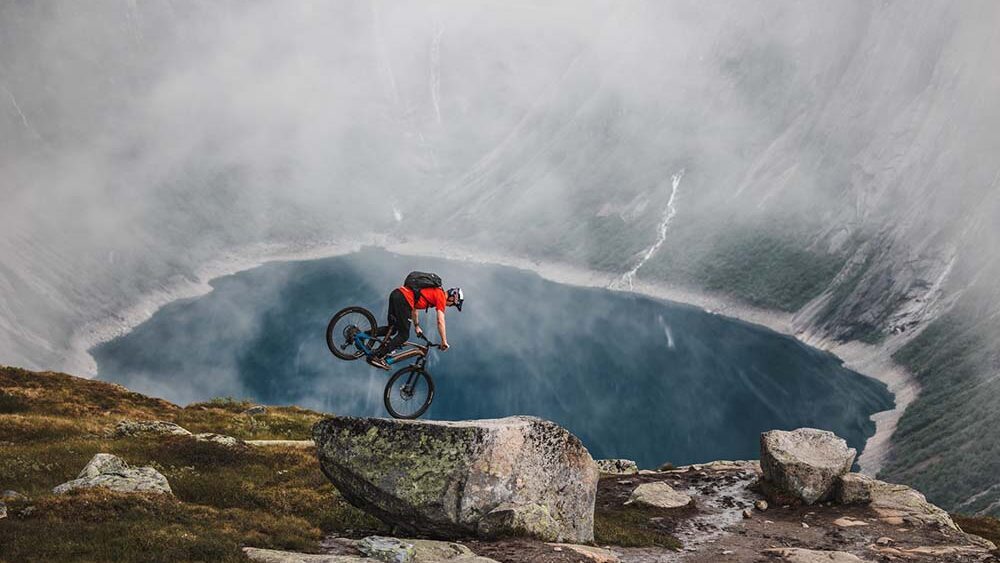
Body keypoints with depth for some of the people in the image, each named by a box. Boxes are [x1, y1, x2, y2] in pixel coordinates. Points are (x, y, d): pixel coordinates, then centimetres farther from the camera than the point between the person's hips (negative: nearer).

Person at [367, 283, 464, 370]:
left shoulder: (434, 292, 27)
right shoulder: (441, 296, 3)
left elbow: (414, 308, 35)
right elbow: (440, 321, -2)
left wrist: (416, 326, 39)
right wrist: (444, 342, 7)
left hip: (396, 293, 9)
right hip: (403, 299, -9)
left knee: (392, 329, 22)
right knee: (404, 335, -2)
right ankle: (377, 357, -8)